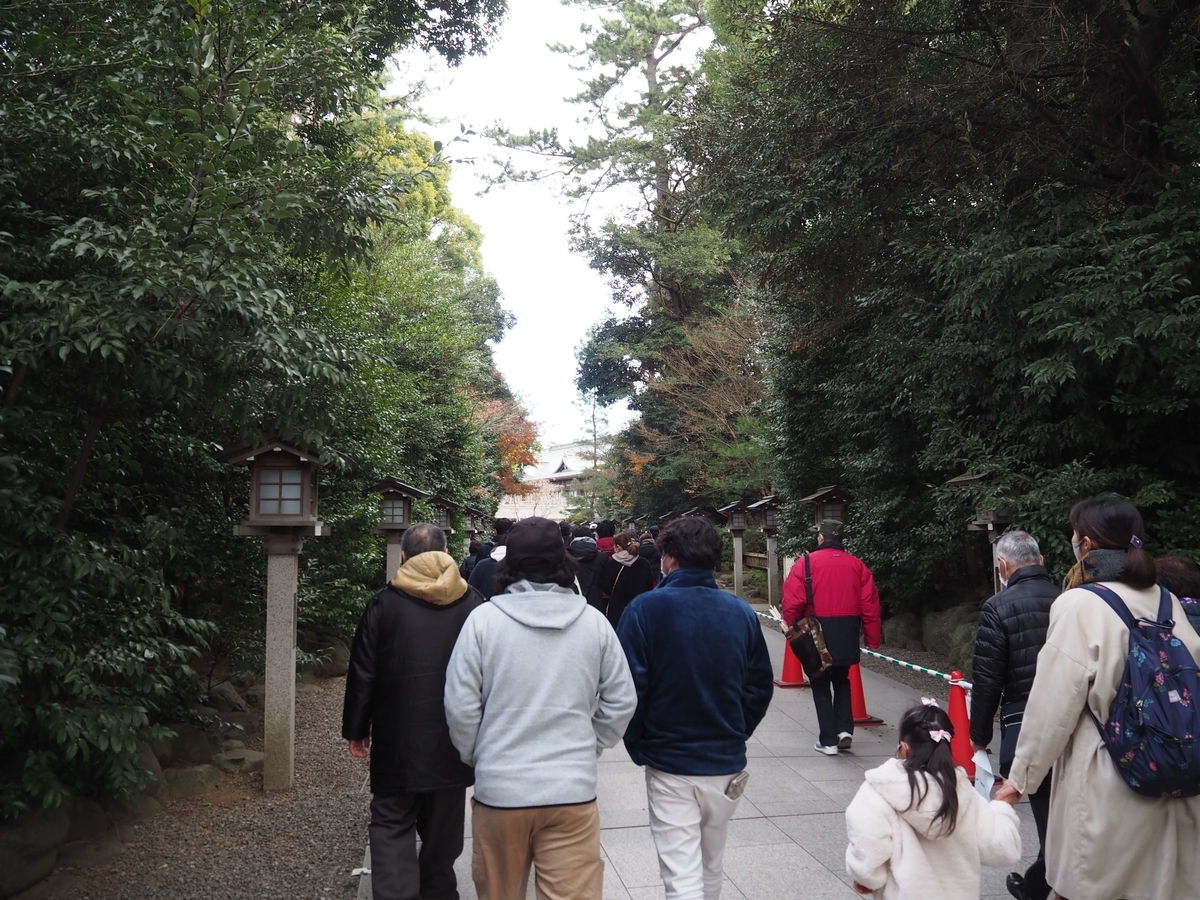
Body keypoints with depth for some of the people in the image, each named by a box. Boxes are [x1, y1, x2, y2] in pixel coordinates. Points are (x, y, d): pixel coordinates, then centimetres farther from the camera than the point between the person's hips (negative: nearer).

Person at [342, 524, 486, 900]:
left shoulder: (384, 603, -7)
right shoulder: (473, 603, -1)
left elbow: (362, 673, -4)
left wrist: (356, 729, 6)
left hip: (397, 738, -2)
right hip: (455, 738, 3)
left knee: (391, 823, 6)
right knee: (442, 827, 16)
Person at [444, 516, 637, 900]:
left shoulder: (484, 619, -9)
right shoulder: (594, 621, -3)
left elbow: (460, 706, -7)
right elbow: (621, 702, 2)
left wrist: (476, 757, 11)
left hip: (500, 790, 0)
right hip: (573, 791, 1)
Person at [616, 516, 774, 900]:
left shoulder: (646, 608, -14)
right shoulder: (741, 612, -3)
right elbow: (760, 687, 2)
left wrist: (639, 747, 0)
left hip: (669, 764, -4)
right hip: (726, 764, 4)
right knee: (711, 868, 22)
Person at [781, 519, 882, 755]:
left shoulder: (806, 563, -7)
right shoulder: (857, 565, 3)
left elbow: (792, 603, -12)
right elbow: (870, 606, 1)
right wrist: (873, 639, 8)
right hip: (846, 636, 3)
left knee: (821, 686, 10)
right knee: (842, 682, 23)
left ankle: (828, 740, 9)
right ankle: (845, 729, 11)